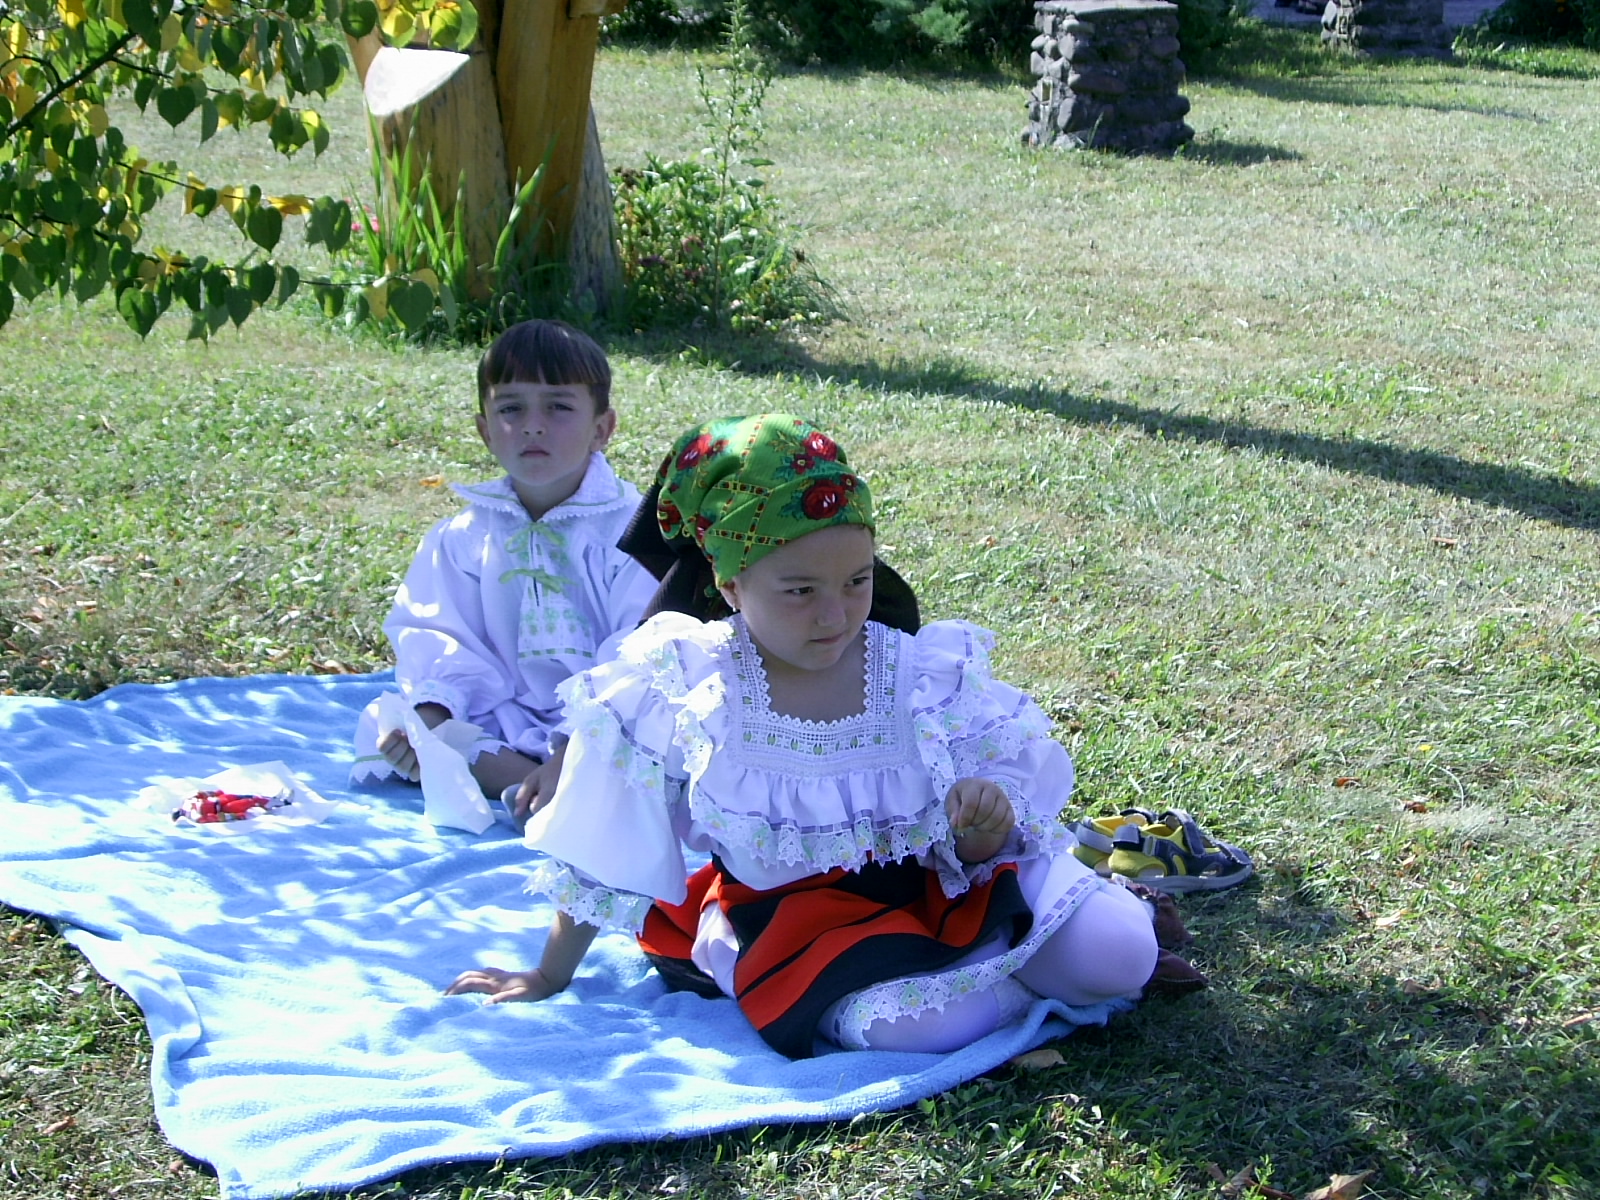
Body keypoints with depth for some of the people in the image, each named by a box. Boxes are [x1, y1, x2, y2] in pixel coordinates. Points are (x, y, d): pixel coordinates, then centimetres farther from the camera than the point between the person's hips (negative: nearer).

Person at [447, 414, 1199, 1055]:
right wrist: (551, 976, 6)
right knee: (909, 1022, -34)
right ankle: (1050, 971, -3)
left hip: (940, 888, 2)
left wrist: (986, 828, -28)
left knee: (1122, 958, -20)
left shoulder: (925, 674, -10)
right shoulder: (680, 688, -14)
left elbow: (972, 853, -3)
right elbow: (604, 853, -2)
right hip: (797, 924, -1)